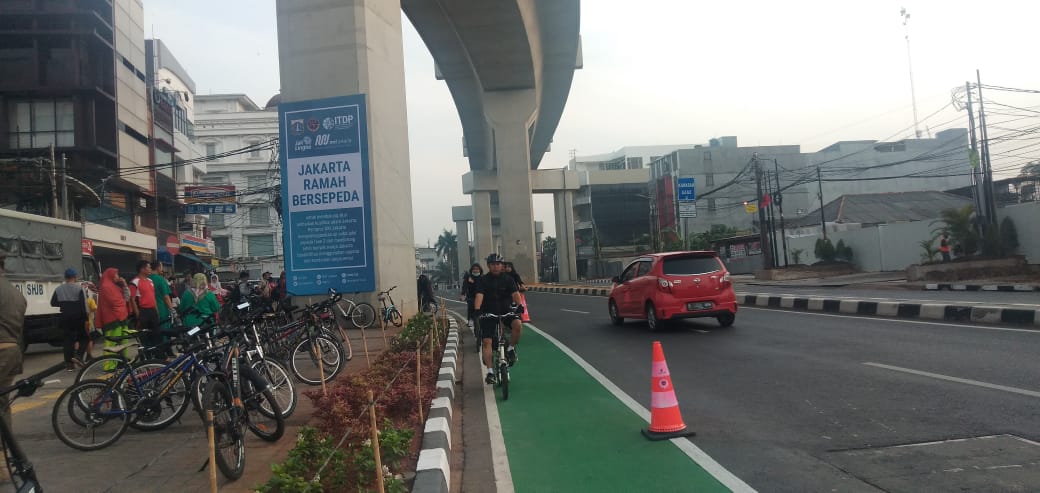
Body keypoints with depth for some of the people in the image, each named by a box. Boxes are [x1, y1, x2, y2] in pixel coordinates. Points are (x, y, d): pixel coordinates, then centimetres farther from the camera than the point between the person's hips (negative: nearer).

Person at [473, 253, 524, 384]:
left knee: (517, 324, -29)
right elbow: (479, 295, -19)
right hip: (488, 313, 0)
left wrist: (519, 305, -36)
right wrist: (477, 309, -38)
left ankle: (510, 349, -5)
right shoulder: (484, 280, -4)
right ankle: (490, 372, -4)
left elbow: (515, 293, -16)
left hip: (506, 311, 0)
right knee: (487, 341, -11)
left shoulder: (507, 279, -1)